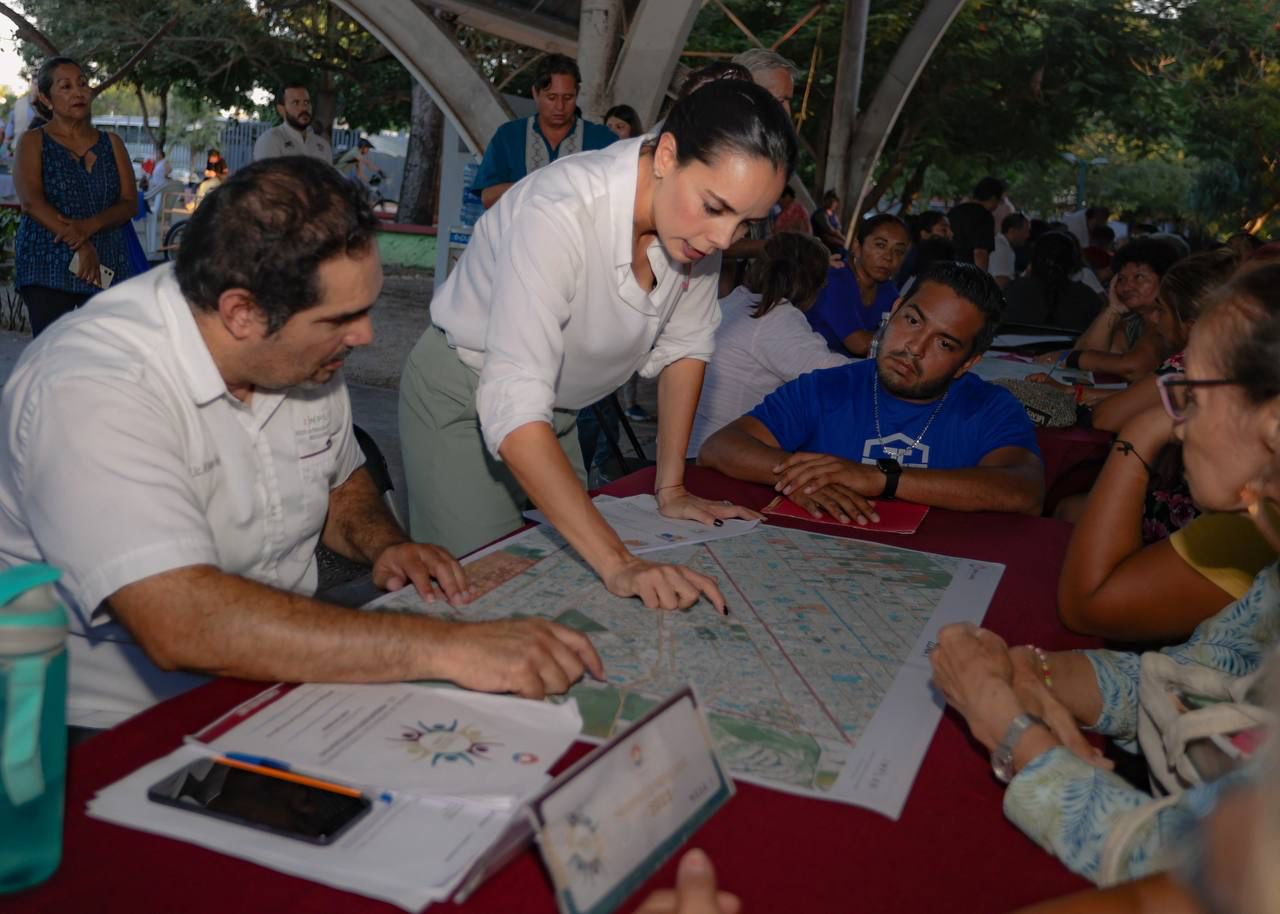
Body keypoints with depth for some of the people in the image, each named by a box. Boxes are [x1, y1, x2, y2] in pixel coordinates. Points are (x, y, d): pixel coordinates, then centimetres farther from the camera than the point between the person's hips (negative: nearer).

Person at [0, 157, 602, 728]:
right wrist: (440, 647, -39)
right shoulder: (93, 391, -26)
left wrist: (385, 544, -5)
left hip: (279, 683, 7)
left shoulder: (302, 354, -1)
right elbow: (182, 625, -37)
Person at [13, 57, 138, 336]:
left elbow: (130, 204, 5)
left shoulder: (111, 143, 15)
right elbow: (31, 200, -7)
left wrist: (91, 225, -15)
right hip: (47, 267, -2)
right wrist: (79, 244, -18)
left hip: (107, 268, 2)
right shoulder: (33, 142, 7)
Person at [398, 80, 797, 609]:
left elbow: (683, 345, -1)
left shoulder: (698, 218, -16)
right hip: (465, 398, -6)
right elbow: (514, 410, -42)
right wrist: (617, 563, -48)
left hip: (553, 405, 6)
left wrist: (670, 488, -3)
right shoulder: (559, 213, -36)